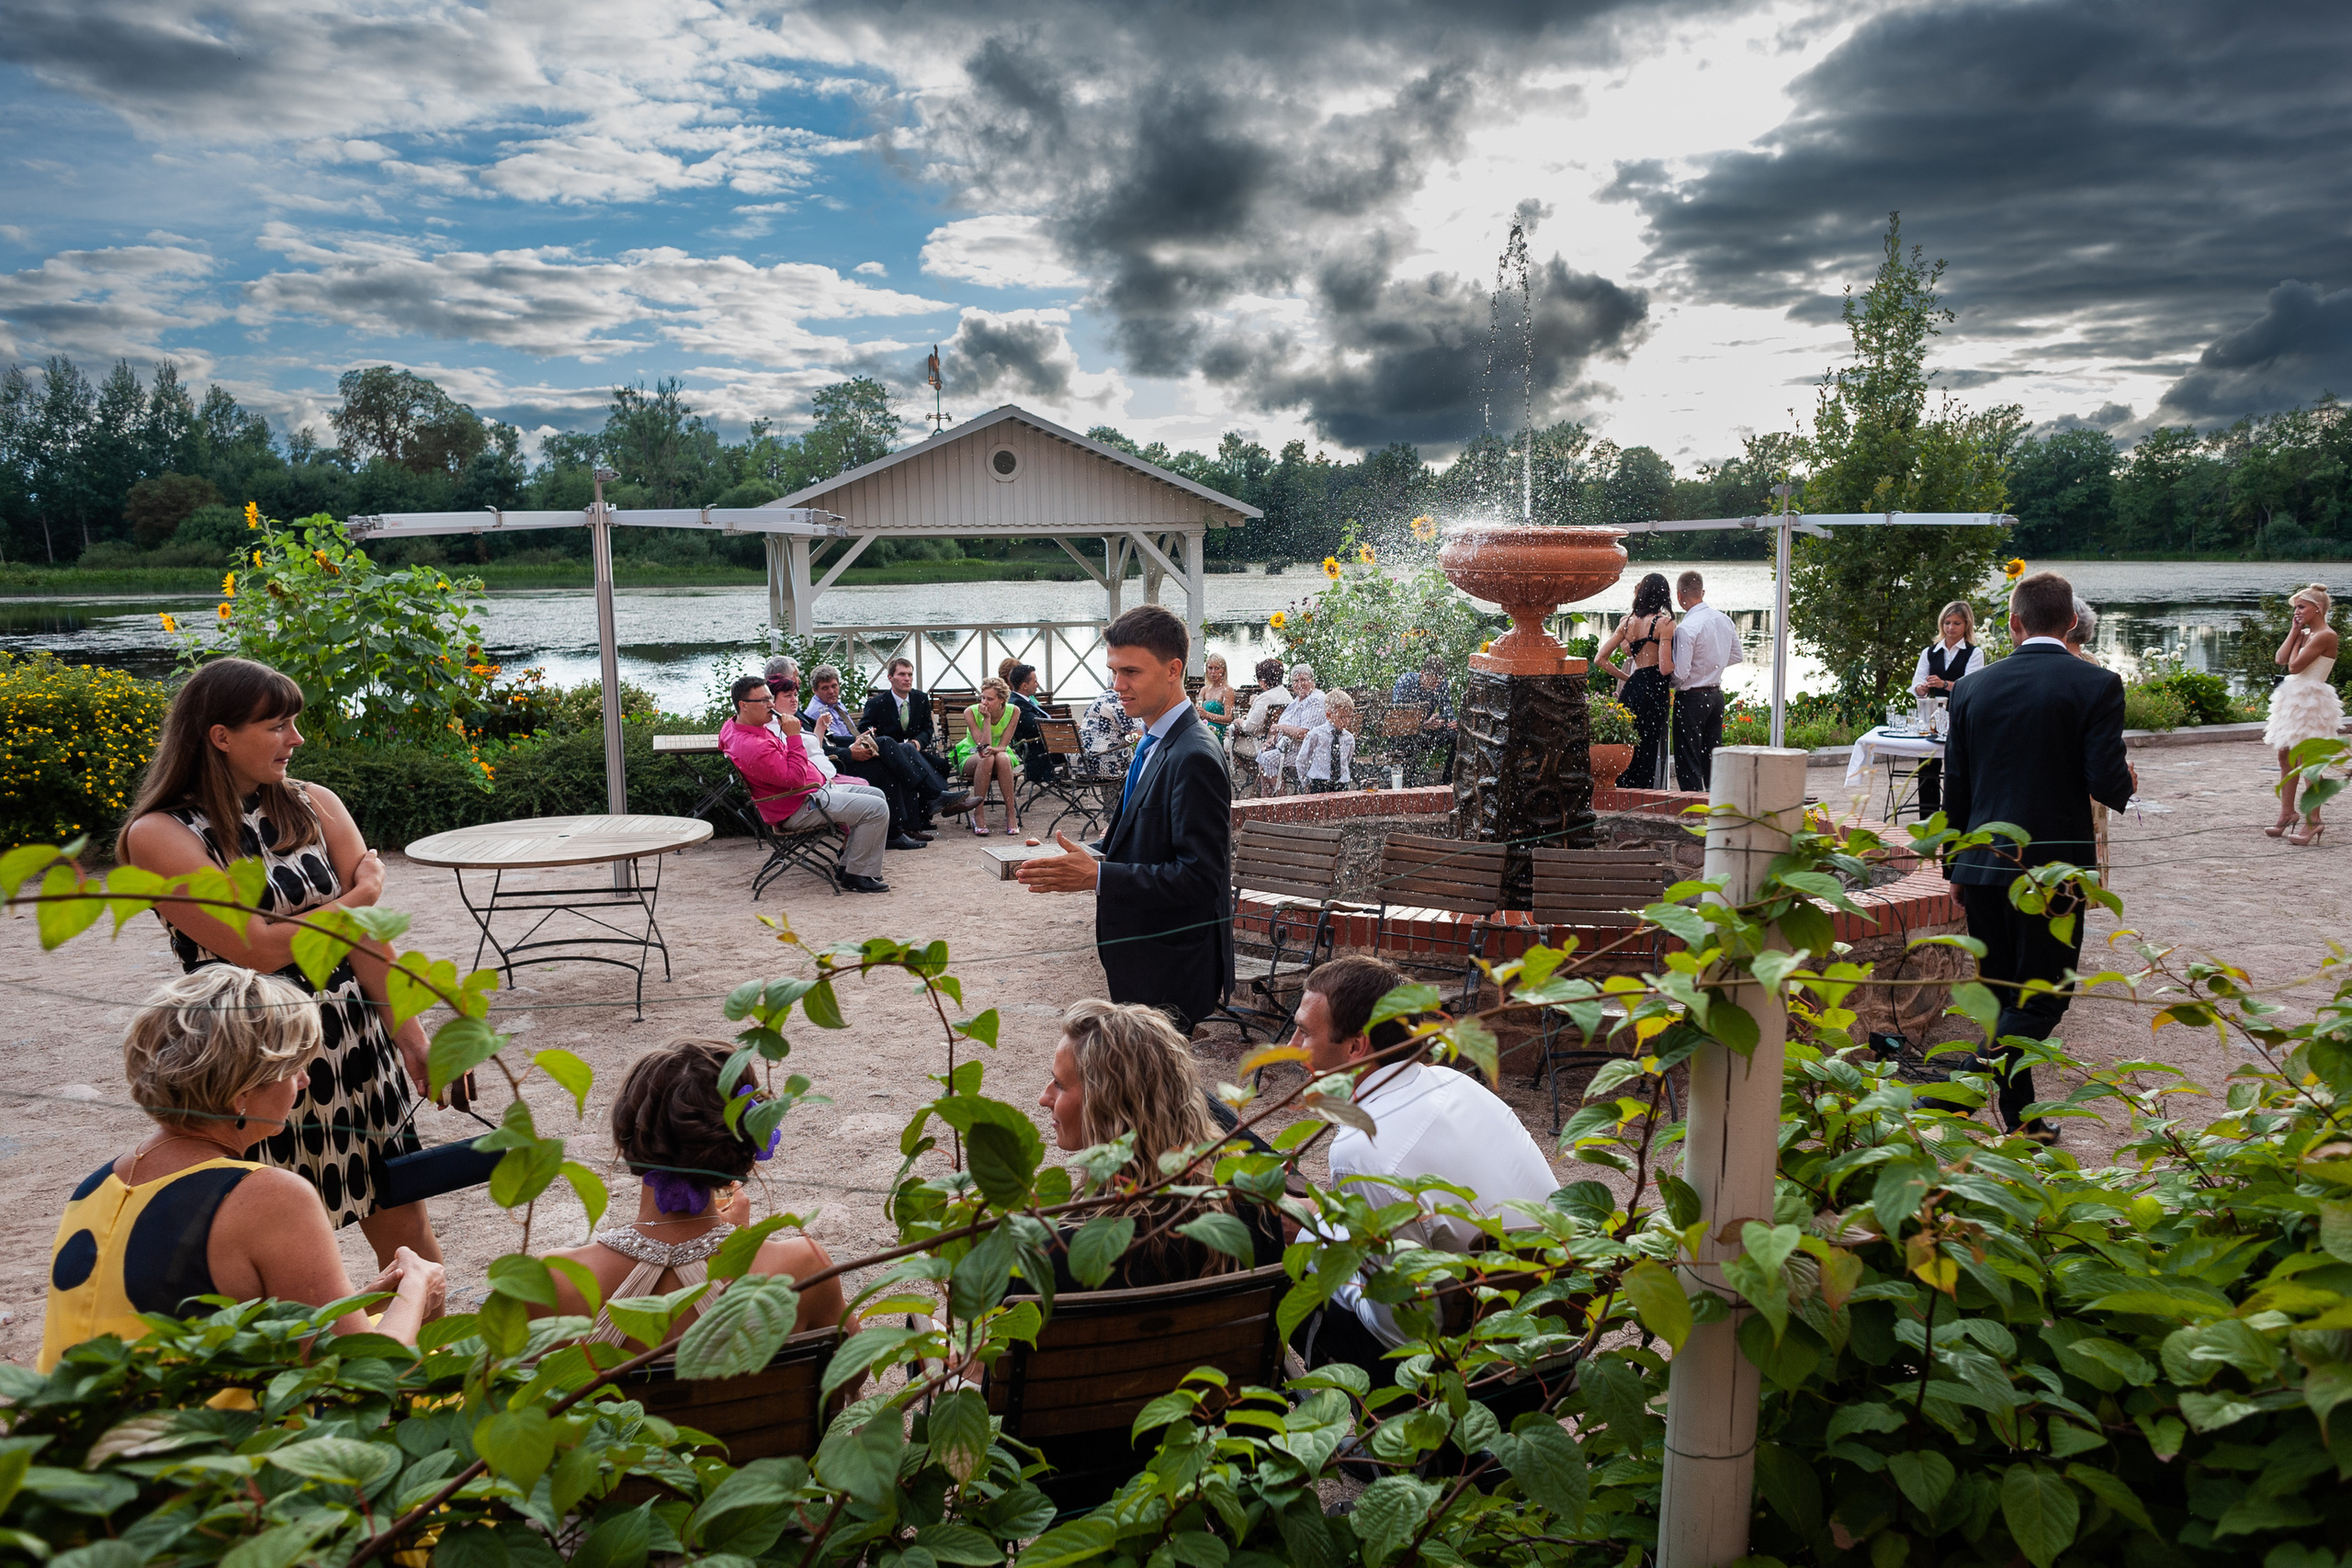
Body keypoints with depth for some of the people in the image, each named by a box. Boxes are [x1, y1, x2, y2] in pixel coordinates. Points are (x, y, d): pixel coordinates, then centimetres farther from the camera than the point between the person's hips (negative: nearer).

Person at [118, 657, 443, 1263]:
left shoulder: (315, 806, 3)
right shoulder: (159, 836, -10)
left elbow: (367, 933, -3)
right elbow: (260, 949, -16)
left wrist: (409, 1034, -8)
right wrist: (358, 898, -4)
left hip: (357, 1048, 3)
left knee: (405, 1227, 9)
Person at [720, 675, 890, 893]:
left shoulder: (732, 727, 4)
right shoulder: (754, 747, -30)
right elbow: (795, 779, -30)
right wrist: (793, 736, -27)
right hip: (799, 810, -12)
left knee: (875, 796, 18)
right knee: (877, 809, -18)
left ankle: (848, 866, 21)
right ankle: (858, 876, -6)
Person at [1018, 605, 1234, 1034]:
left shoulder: (1194, 758, -21)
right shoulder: (1155, 744, 11)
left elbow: (1200, 876, -25)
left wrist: (1097, 876, -27)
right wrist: (1092, 852, 2)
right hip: (1142, 963, 10)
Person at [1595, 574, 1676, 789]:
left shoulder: (1627, 622, 9)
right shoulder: (1664, 622, -7)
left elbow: (1600, 659, 10)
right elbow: (1665, 668, -14)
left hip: (1630, 689, 5)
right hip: (1652, 690, -5)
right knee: (1647, 753, -1)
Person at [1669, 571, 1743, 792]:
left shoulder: (1686, 628, -20)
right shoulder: (1725, 620, 4)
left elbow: (1680, 673, -21)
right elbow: (1737, 656, 16)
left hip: (1691, 698, -8)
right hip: (1717, 694, 8)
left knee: (1688, 760, -1)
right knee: (1712, 755, 16)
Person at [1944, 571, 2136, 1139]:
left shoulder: (1973, 686, 3)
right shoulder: (2097, 685, -7)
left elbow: (1955, 787, 6)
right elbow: (2106, 783, -13)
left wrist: (1956, 866, 15)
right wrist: (2125, 786, 13)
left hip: (1983, 864, 4)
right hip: (2055, 867, -4)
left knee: (2003, 997, 14)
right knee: (2042, 998, 4)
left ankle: (2020, 1120, 23)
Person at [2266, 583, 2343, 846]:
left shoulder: (2325, 635, -14)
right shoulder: (2307, 634, 14)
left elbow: (2294, 666, -17)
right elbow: (2280, 659, 6)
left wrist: (2300, 636, -3)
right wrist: (2295, 631, 5)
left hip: (2311, 701, -10)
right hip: (2294, 699, 10)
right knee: (2285, 756, 12)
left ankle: (2313, 820, -4)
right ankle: (2287, 812, 20)